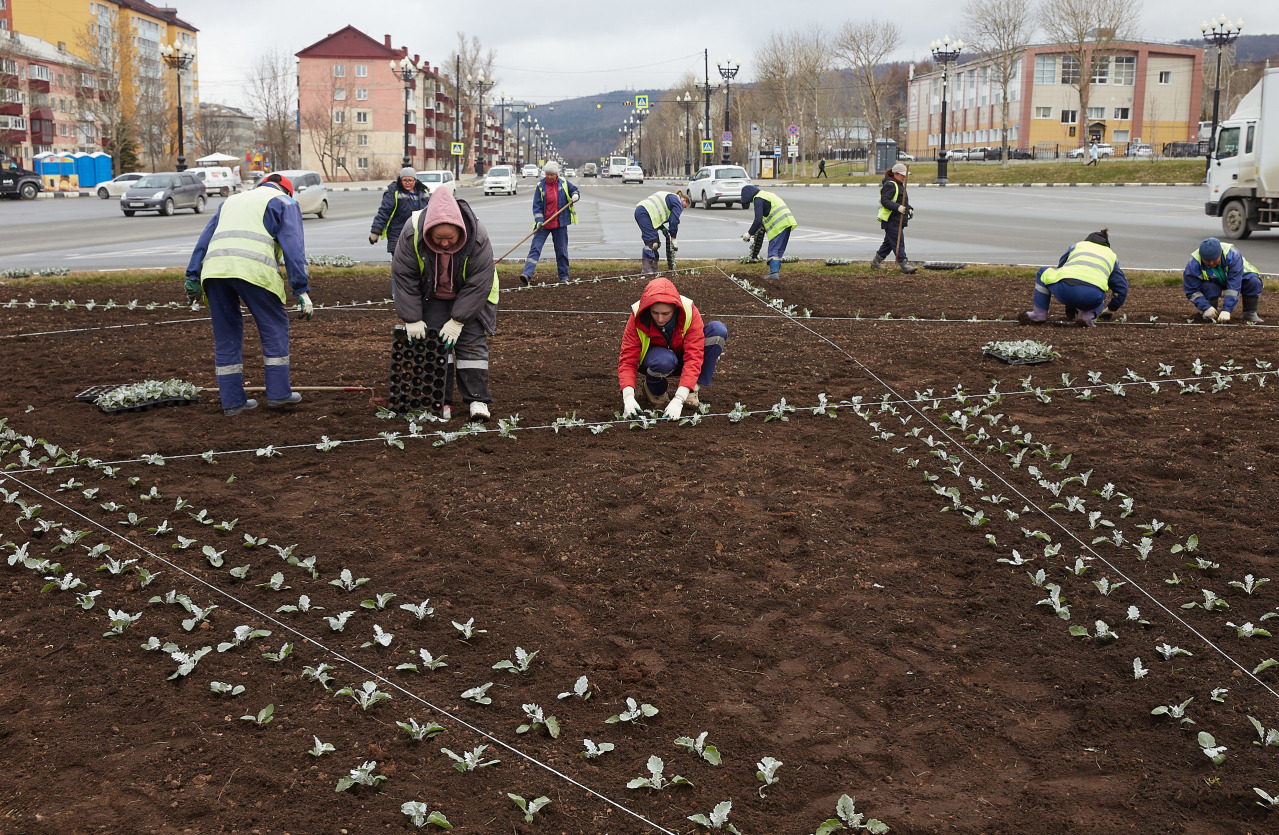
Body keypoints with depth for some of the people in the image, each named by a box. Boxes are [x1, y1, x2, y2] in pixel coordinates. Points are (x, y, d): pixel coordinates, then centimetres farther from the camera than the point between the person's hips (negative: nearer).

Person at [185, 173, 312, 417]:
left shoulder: (230, 201, 36)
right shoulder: (284, 203, 19)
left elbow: (204, 239, 28)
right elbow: (293, 246, 5)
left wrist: (193, 278, 25)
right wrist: (302, 290, 0)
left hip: (213, 268, 5)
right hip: (253, 268, -5)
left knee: (226, 335, 11)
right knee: (274, 326, 10)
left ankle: (232, 401, 14)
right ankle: (278, 393, 11)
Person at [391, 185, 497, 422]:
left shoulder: (478, 238, -32)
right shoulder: (412, 234, -29)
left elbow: (478, 285, -25)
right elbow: (404, 277, -20)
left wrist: (458, 321, -26)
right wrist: (412, 319, -21)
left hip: (469, 296, -1)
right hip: (433, 297, 1)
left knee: (473, 342, -8)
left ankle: (477, 399, -4)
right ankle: (441, 401, -3)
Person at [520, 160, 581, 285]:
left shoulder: (564, 184, 2)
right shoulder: (540, 187, -3)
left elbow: (574, 190, 19)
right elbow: (536, 206, -5)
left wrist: (575, 196, -6)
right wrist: (539, 221, -18)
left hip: (560, 225, 2)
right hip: (543, 224, -2)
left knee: (562, 250, 8)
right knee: (535, 248, -9)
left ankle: (564, 276, 21)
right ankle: (527, 274, -15)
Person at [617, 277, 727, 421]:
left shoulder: (689, 312, -28)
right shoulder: (637, 319, -26)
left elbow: (693, 357, -33)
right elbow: (628, 359, -25)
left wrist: (678, 400, -44)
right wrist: (628, 397, -43)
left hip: (682, 358, 1)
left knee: (718, 329, -26)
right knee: (663, 360, -41)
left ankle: (695, 388, -18)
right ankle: (654, 388, -4)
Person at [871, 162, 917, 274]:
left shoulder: (899, 185, 21)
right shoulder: (890, 185, -12)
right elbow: (884, 201, -22)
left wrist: (909, 209, 15)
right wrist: (898, 207, -32)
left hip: (898, 220, 10)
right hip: (891, 220, -10)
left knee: (889, 242, 14)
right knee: (898, 243, -11)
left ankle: (876, 261, 24)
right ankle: (904, 265, -14)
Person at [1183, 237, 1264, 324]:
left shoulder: (1232, 255, -35)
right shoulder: (1194, 264, -30)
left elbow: (1234, 286, -36)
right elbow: (1192, 291, -20)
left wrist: (1226, 310, -42)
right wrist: (1206, 308, -33)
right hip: (1214, 283, 0)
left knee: (1254, 282, -29)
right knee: (1208, 286, -35)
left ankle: (1250, 314, -10)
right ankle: (1213, 315, -12)